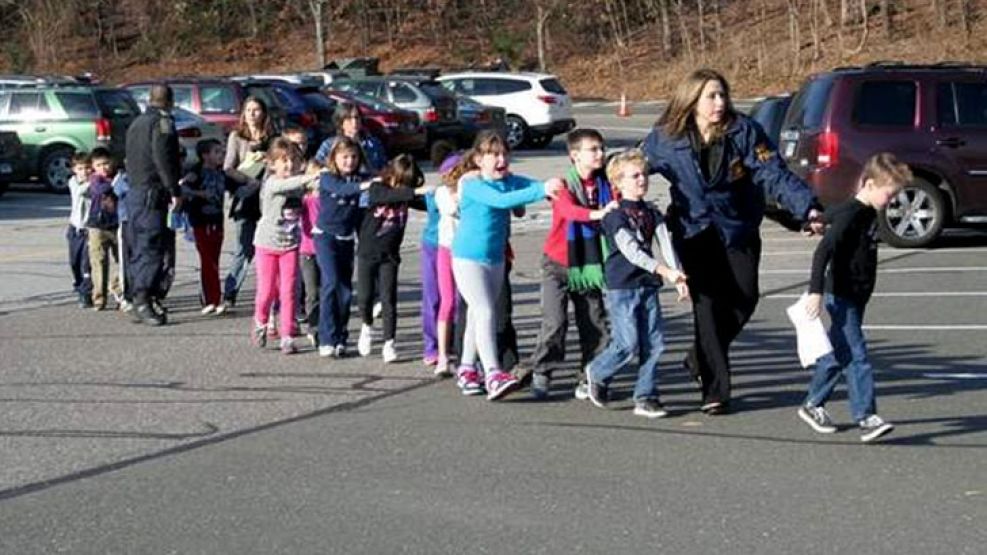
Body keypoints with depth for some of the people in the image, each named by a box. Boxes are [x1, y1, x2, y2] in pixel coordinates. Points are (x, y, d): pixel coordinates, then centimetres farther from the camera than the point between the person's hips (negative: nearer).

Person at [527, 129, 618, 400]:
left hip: (590, 264, 4)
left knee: (595, 324, 2)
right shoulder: (564, 184, -11)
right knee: (555, 321, -11)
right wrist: (597, 213, -48)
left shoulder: (604, 184, 2)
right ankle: (540, 373, 4)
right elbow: (568, 209, -32)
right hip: (559, 264, -4)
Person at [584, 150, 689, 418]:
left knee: (654, 343, 1)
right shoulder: (615, 214, -9)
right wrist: (664, 271, -28)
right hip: (622, 287, -6)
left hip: (648, 286, 6)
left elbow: (666, 245, 2)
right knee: (628, 344, -9)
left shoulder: (652, 213, 11)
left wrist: (678, 276, -13)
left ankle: (645, 397, 8)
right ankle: (596, 373, 18)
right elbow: (630, 251, -19)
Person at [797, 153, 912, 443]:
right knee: (855, 356, -11)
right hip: (842, 297, -9)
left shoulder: (868, 213, 10)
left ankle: (813, 405, 27)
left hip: (856, 297, 9)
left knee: (837, 353, 16)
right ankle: (866, 418, -14)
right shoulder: (850, 215, -19)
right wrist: (816, 291, -31)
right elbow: (824, 251, -26)